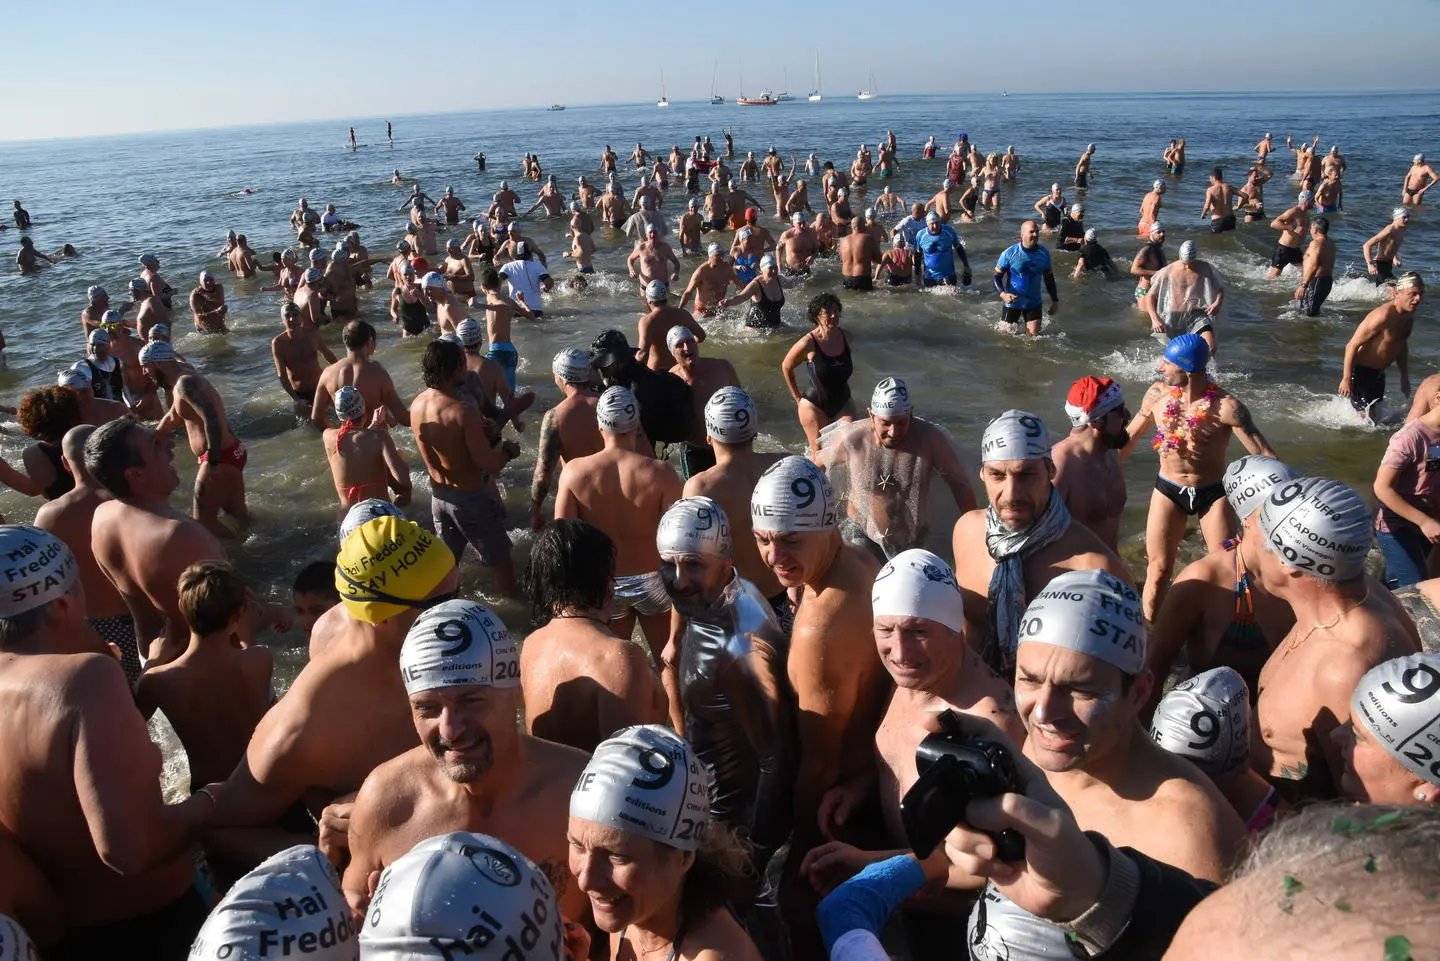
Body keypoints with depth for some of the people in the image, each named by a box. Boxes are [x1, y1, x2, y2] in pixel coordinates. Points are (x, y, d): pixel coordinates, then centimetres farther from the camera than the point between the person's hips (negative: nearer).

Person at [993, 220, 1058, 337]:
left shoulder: (1044, 253, -4)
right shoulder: (1009, 253, -15)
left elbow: (1049, 278, 8)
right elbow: (996, 277, -13)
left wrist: (1055, 300, 10)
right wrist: (1003, 294, -30)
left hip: (1033, 302, 2)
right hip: (1012, 302, -2)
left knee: (1034, 336, -1)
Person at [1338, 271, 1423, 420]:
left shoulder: (1409, 316, 4)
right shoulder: (1383, 316, -25)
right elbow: (1352, 345, -24)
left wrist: (1405, 377, 23)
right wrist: (1346, 379, -23)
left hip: (1378, 374, 9)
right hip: (1360, 372, -9)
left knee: (1376, 417, 16)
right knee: (1368, 419, -10)